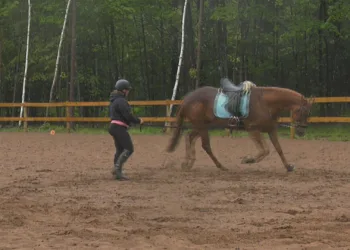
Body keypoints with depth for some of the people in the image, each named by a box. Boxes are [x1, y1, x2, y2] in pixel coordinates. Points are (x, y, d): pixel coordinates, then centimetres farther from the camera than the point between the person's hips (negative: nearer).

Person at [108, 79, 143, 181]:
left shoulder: (114, 100, 16)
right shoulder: (121, 101, -16)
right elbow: (128, 115, -21)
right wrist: (138, 121, -6)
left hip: (113, 126, 10)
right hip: (120, 128, -10)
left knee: (120, 150, 13)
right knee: (129, 149, -9)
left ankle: (118, 173, 14)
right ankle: (117, 168, -15)